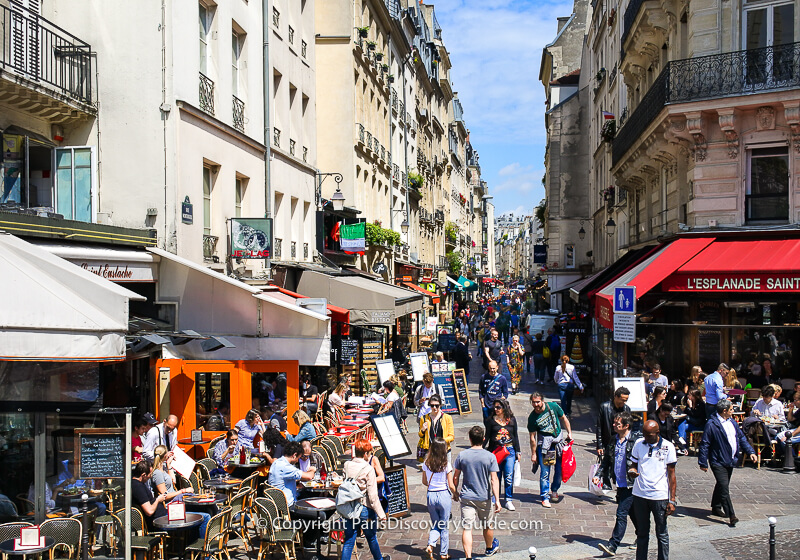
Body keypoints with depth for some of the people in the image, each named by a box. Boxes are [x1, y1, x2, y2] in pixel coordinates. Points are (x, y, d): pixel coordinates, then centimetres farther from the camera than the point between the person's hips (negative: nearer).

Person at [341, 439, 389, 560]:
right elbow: (372, 495, -17)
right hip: (365, 509, -4)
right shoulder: (368, 469, -17)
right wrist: (381, 513, -12)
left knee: (349, 541, 8)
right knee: (372, 538, 19)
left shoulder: (347, 466, -1)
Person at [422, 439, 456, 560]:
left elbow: (424, 481, 10)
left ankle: (430, 545, -6)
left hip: (430, 495, 3)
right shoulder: (446, 465, -13)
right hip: (444, 495, -3)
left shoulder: (426, 464, -2)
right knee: (444, 526, 12)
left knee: (435, 525, 17)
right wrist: (455, 494, 8)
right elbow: (451, 485, -9)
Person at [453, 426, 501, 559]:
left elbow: (455, 477, 2)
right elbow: (494, 480, -13)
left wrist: (455, 493, 17)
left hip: (466, 497, 0)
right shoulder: (490, 457, -10)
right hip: (485, 498, 0)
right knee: (488, 525, 22)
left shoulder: (462, 455, -5)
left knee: (467, 528, -2)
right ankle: (490, 548, 44)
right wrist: (497, 500, -11)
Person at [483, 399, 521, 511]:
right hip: (495, 451, -1)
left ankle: (508, 500, 10)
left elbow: (515, 436, 12)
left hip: (510, 451, 1)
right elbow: (487, 436, 4)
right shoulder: (491, 420, 1)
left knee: (509, 477, -1)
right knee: (496, 476, 6)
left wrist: (517, 452, 11)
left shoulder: (511, 420, 5)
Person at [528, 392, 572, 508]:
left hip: (559, 440, 2)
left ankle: (554, 491, 29)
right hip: (544, 443, -2)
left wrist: (569, 432, 6)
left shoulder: (553, 406, -6)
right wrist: (533, 454, -2)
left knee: (560, 469, 7)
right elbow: (532, 437, -4)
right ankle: (545, 497, 2)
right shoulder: (532, 417, -9)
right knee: (545, 471, -7)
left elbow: (564, 419, 10)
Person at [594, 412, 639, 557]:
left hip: (630, 485, -7)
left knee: (621, 513, -8)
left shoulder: (635, 442, -13)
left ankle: (612, 545, -6)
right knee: (632, 512, 19)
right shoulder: (613, 442, 9)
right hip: (620, 484, 7)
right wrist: (598, 475, 5)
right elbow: (606, 460, 15)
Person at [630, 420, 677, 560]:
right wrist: (632, 471, -11)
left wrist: (672, 500, -5)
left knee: (662, 533, 5)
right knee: (642, 532, 13)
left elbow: (671, 474, -2)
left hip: (659, 496, -3)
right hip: (640, 494, 3)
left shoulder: (668, 447, -4)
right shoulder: (639, 443, 4)